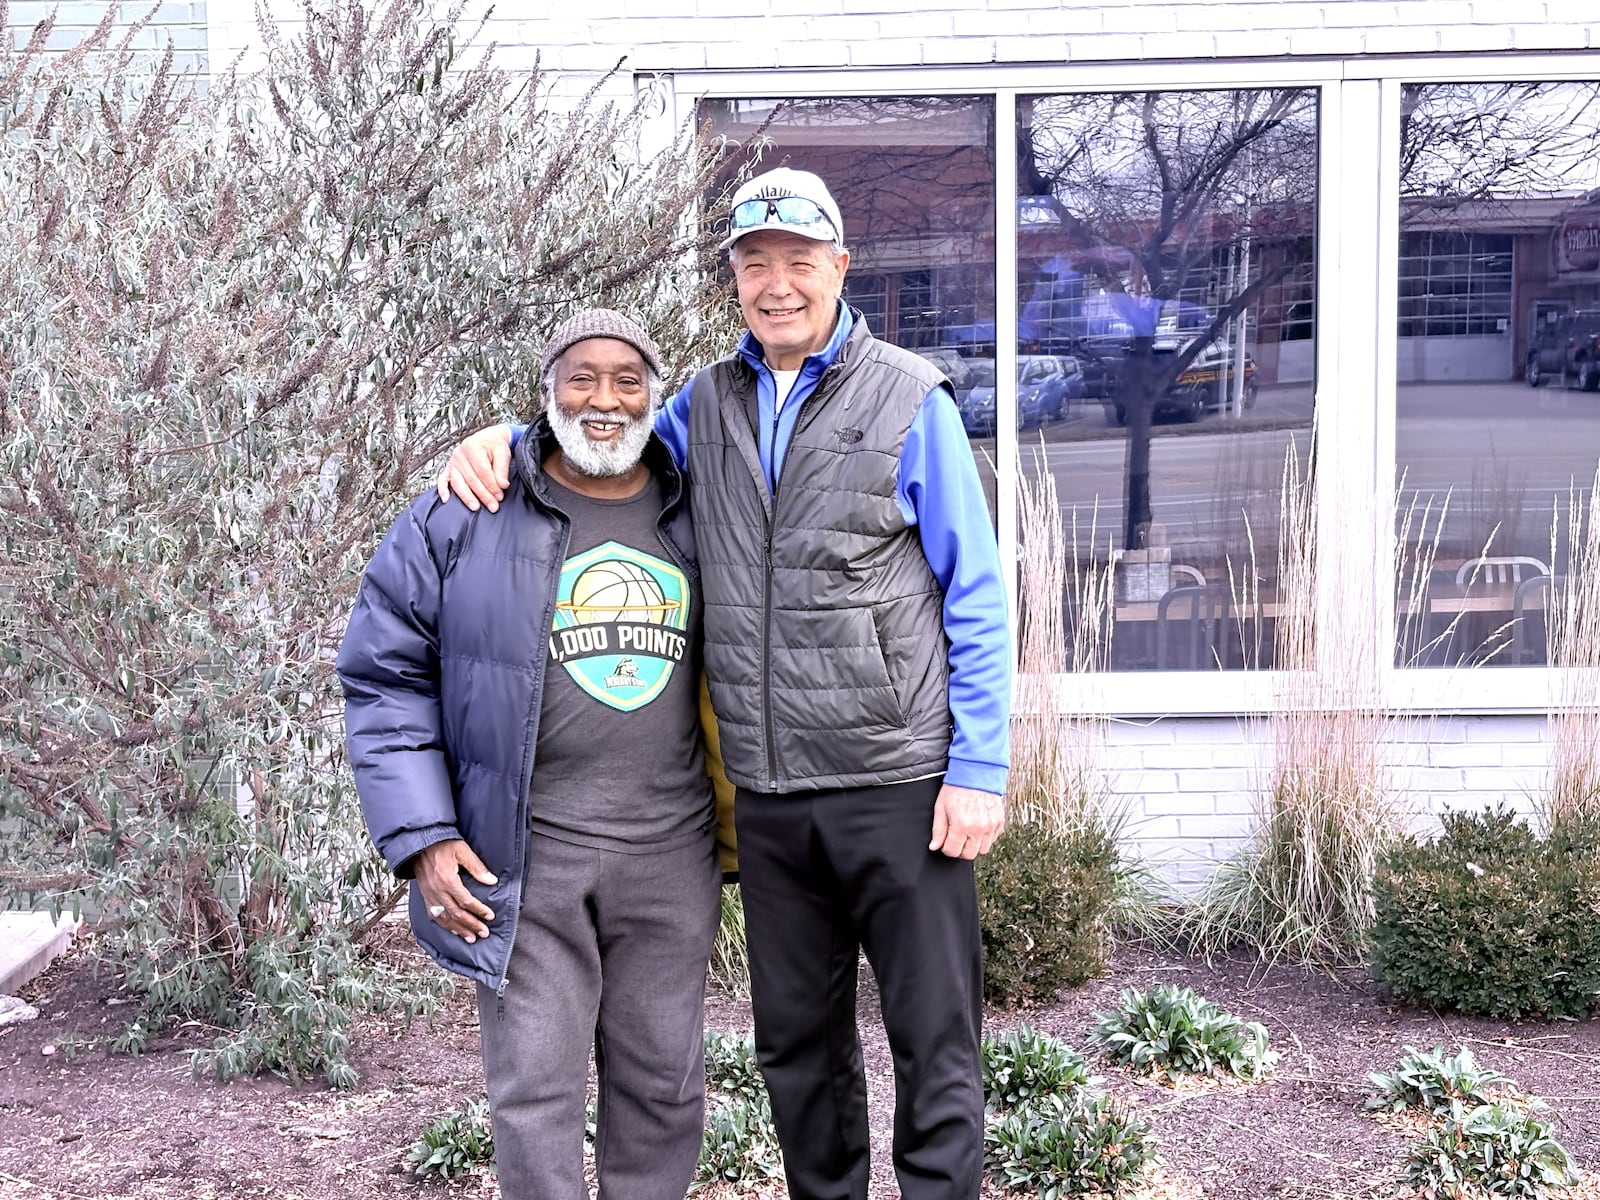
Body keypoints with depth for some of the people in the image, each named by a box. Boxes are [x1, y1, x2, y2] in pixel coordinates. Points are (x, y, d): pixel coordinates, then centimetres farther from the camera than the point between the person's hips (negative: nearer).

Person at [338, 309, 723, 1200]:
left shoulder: (699, 518, 7)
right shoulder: (463, 516, -4)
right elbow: (387, 678, -2)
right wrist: (423, 837, -9)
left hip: (671, 853, 3)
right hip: (524, 855, -3)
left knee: (664, 1081, 13)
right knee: (536, 1087, 0)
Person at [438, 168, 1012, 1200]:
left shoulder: (909, 399, -2)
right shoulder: (707, 406, 10)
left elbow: (976, 599, -4)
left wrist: (979, 770, -10)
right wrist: (503, 439, 3)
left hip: (899, 785, -4)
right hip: (768, 796, 5)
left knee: (935, 1040, 2)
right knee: (797, 1038, 16)